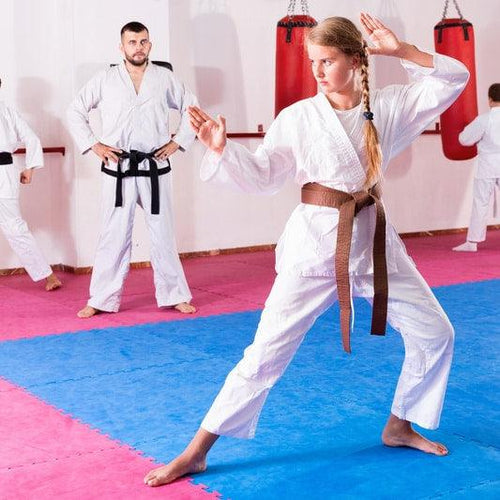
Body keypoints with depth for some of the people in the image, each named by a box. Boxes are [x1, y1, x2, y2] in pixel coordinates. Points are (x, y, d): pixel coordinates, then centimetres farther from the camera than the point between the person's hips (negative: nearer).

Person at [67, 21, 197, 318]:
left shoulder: (165, 78, 2)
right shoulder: (105, 80, 0)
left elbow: (192, 108, 12)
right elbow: (76, 111, 6)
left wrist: (179, 142, 3)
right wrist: (94, 145, -2)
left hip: (155, 169, 1)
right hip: (118, 170, -1)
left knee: (163, 235, 9)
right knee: (114, 235, 3)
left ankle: (175, 295, 20)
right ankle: (102, 300, 12)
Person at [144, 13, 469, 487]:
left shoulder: (388, 105, 0)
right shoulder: (298, 117, -7)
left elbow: (454, 78, -1)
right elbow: (261, 176, -5)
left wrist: (400, 50, -13)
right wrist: (222, 149, -21)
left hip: (373, 240, 4)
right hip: (315, 243, -4)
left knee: (434, 332, 11)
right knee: (266, 353, -6)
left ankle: (399, 427, 32)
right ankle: (195, 453, 5)